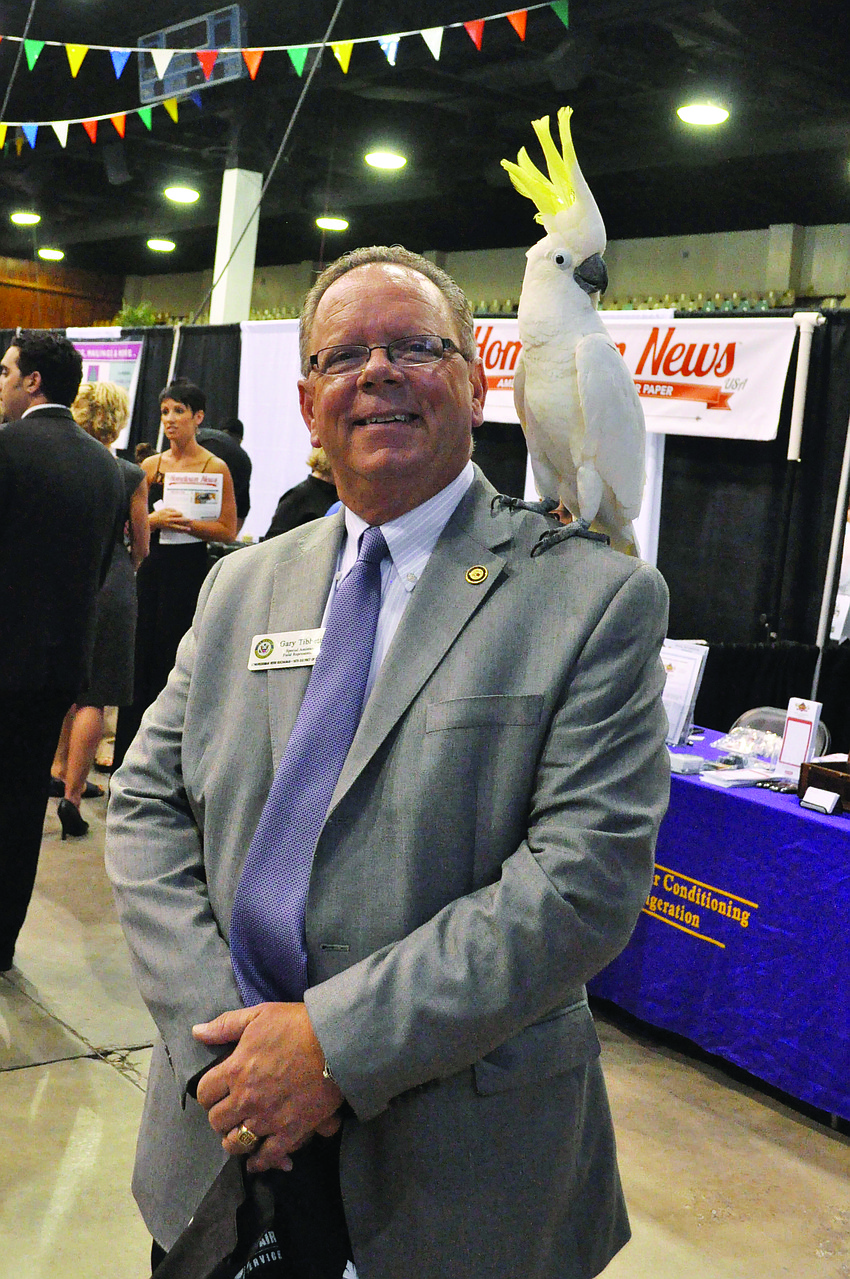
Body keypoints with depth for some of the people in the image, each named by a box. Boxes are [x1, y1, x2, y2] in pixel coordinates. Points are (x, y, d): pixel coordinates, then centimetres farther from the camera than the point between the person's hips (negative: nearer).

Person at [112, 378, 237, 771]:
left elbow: (228, 531, -6)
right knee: (140, 658, 6)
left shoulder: (215, 468, -3)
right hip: (151, 568, 5)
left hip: (190, 572, -4)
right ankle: (129, 750, 16)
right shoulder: (151, 466, 10)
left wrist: (187, 523, -19)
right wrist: (156, 520, -11)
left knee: (174, 663, -1)